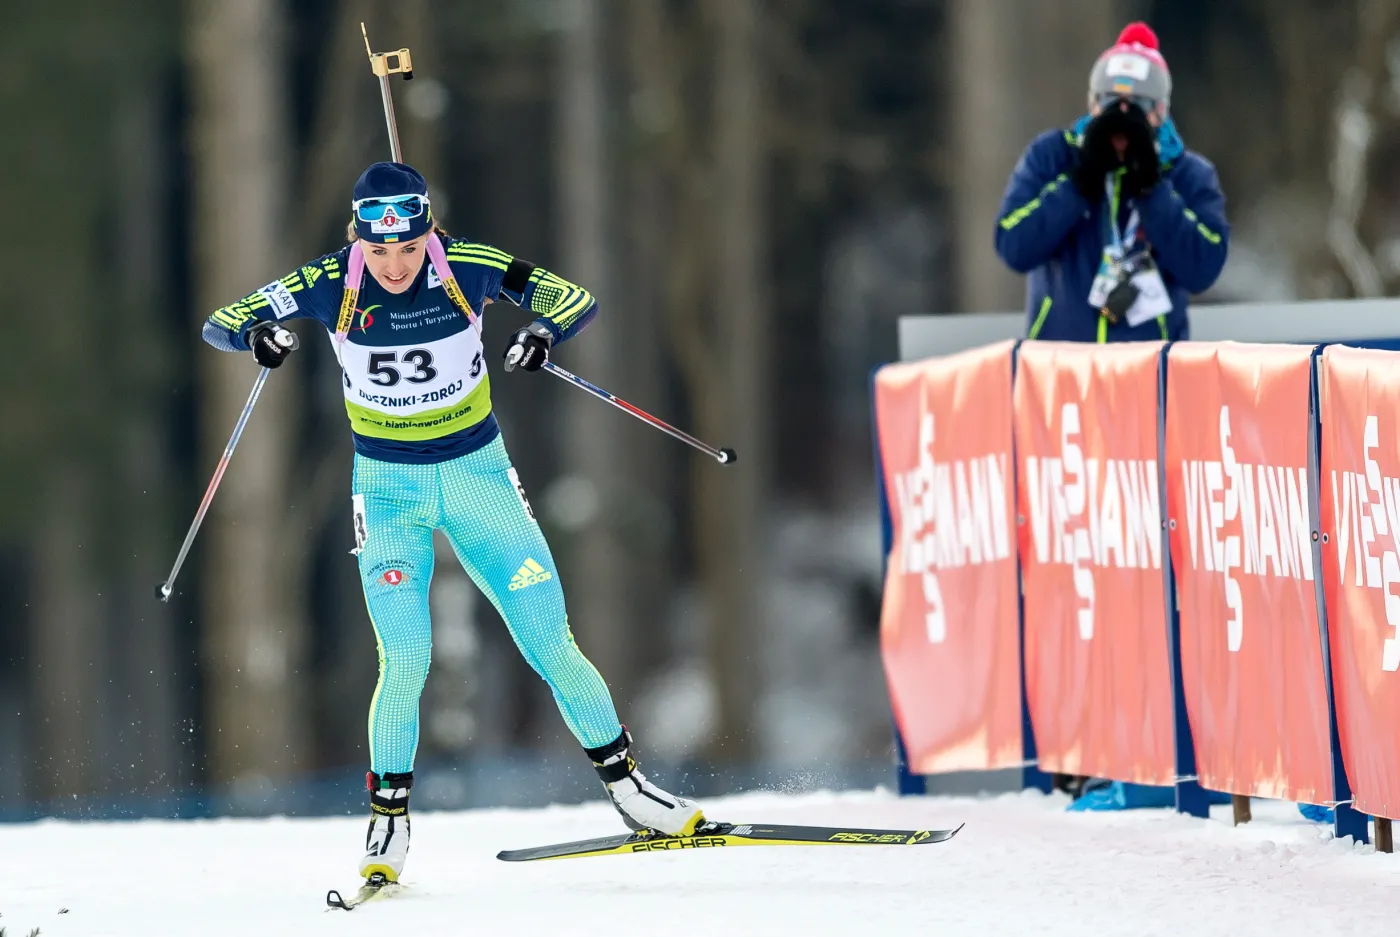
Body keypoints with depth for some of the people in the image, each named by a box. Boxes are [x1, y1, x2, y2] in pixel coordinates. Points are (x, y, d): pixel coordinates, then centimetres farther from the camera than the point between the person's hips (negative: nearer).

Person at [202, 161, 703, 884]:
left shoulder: (468, 268, -15)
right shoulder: (330, 284, -14)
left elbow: (576, 299, -11)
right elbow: (220, 323, -11)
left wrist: (542, 335, -33)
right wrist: (254, 336, -35)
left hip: (478, 473, 1)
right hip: (388, 488, 0)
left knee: (551, 645, -2)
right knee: (404, 664, -13)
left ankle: (625, 785, 14)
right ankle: (388, 819, 4)